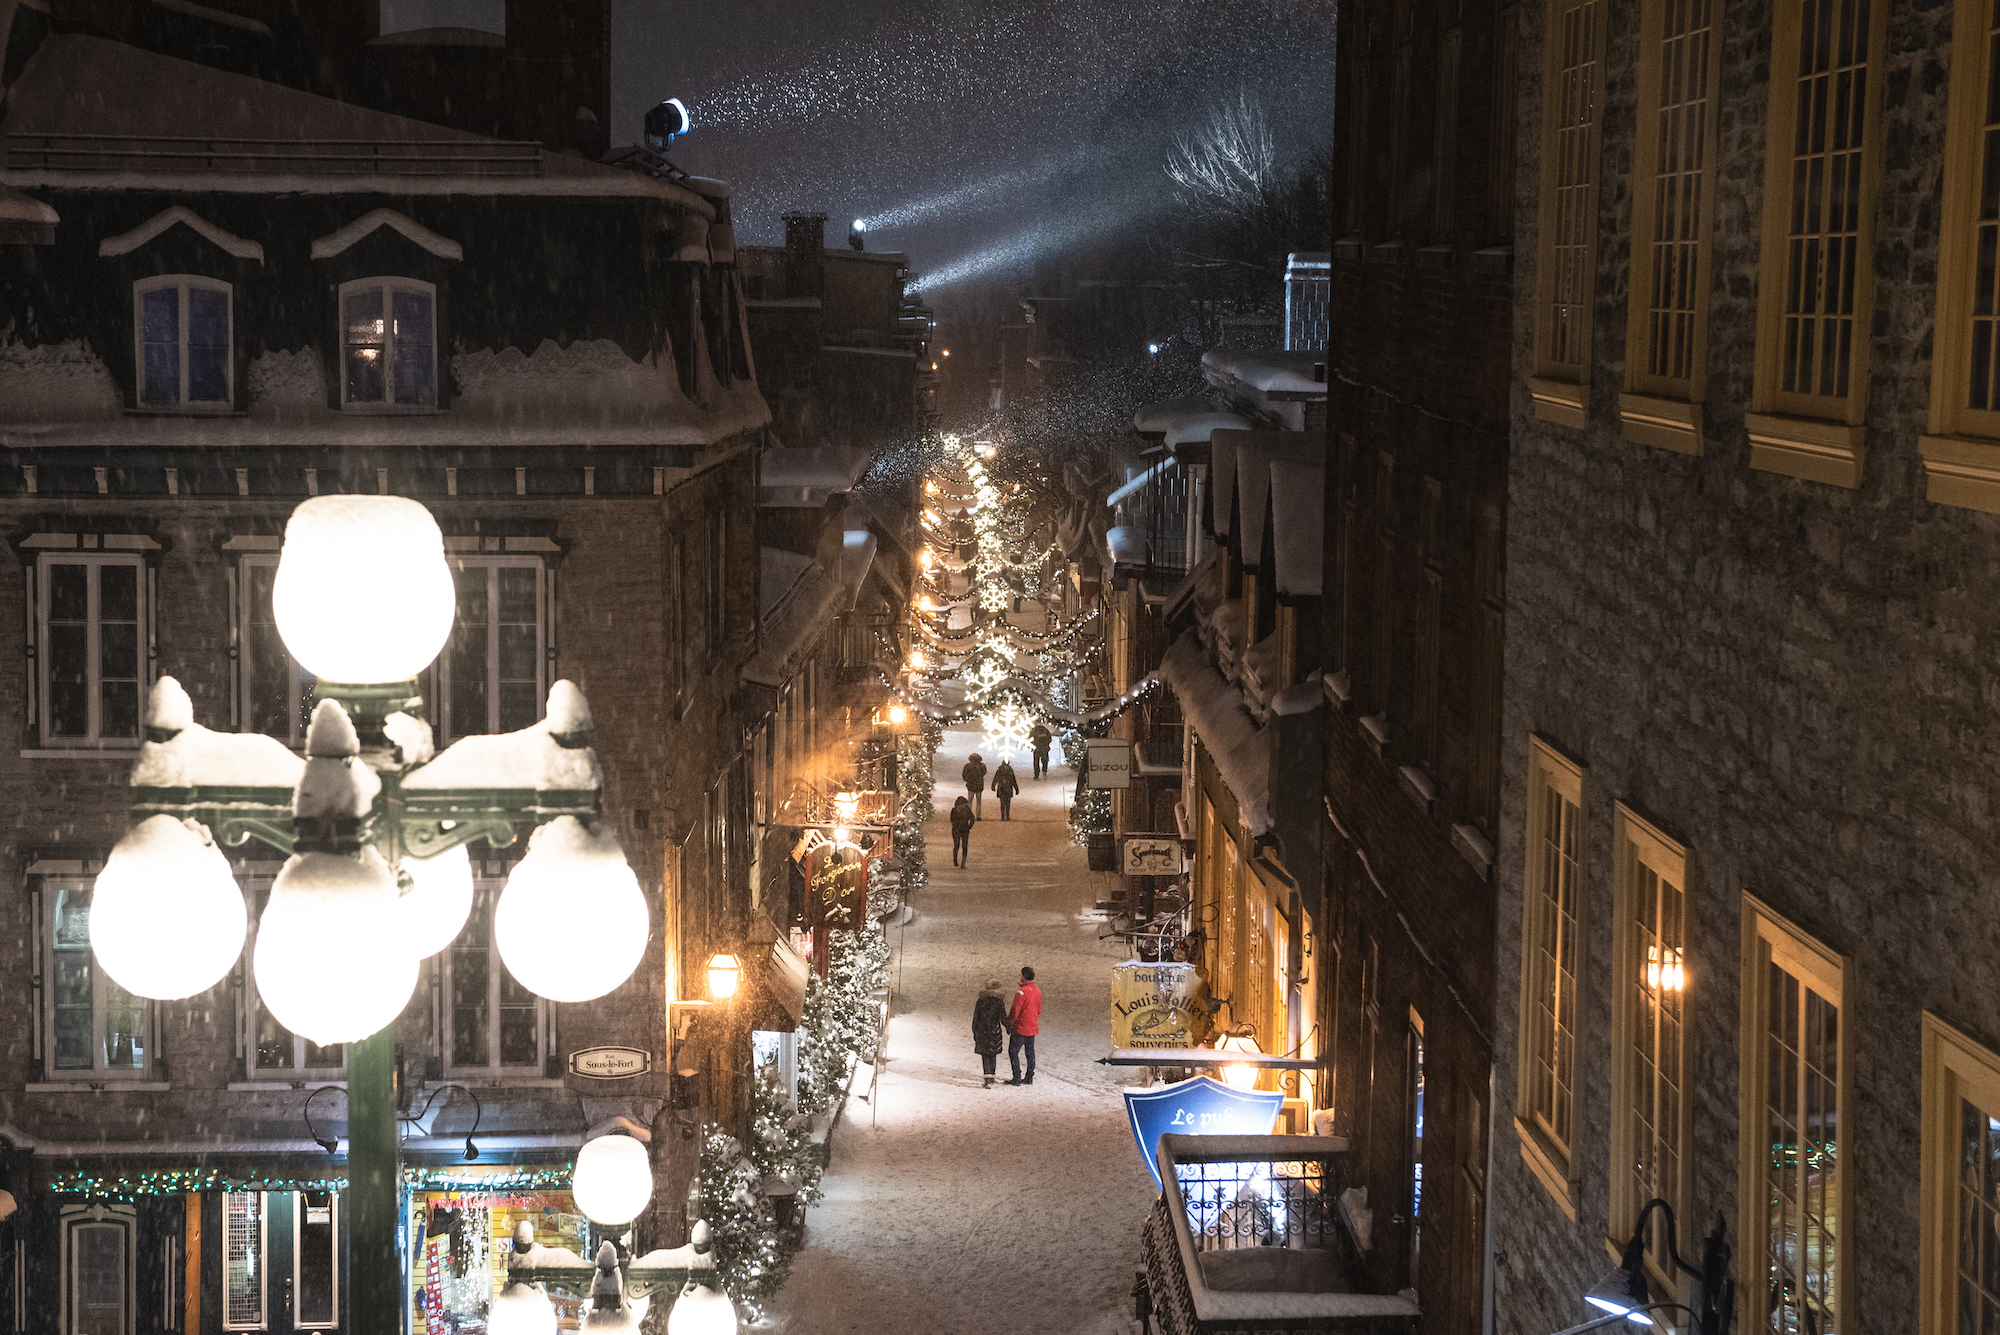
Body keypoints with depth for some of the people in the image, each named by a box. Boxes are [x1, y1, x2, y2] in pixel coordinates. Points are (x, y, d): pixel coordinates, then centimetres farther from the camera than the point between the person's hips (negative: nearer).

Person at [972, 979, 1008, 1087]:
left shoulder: (980, 1002, -4)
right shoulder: (999, 1003, -8)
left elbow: (975, 1018, 1)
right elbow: (1003, 1019, -5)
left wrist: (974, 1033, 11)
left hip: (982, 1032, 0)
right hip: (994, 1032, 0)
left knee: (985, 1056, 4)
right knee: (993, 1056, 15)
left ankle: (988, 1079, -9)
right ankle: (991, 1079, 22)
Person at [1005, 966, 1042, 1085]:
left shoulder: (1021, 992, -21)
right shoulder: (1037, 991, 4)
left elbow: (1015, 1011, -18)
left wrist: (1009, 1024, -4)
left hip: (1020, 1028, -7)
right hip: (1033, 1028, 7)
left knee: (1013, 1051, 3)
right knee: (1030, 1053, 14)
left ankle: (1017, 1078, 0)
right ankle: (1029, 1078, 18)